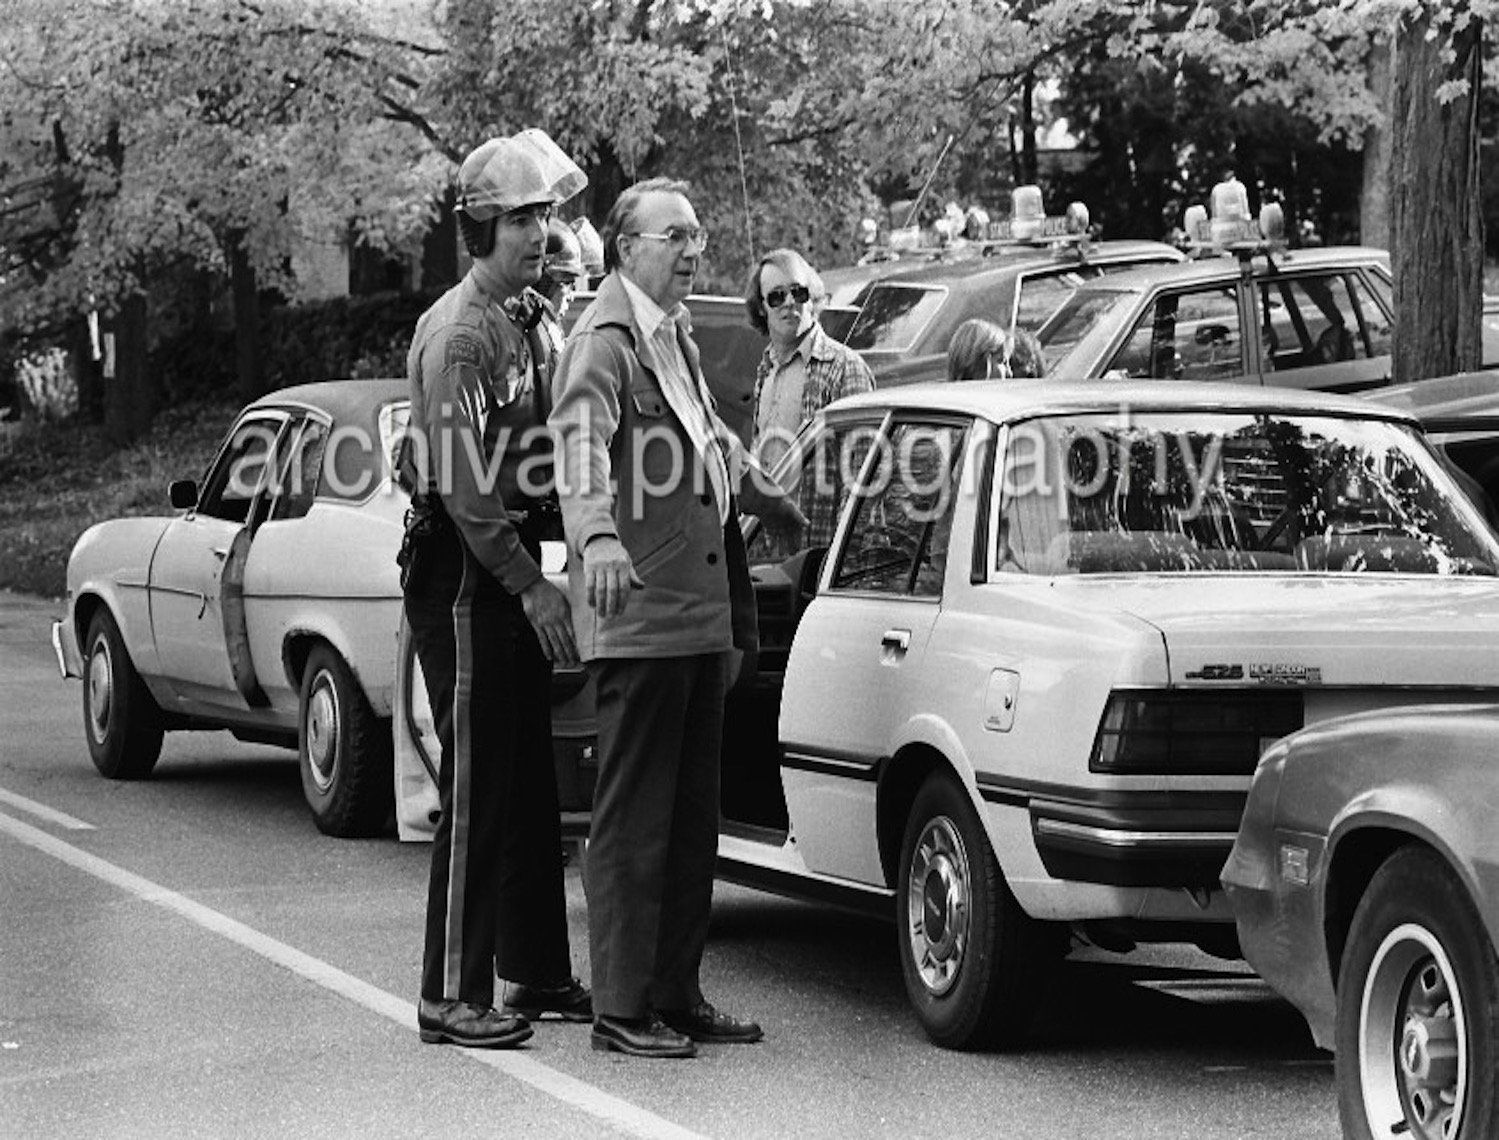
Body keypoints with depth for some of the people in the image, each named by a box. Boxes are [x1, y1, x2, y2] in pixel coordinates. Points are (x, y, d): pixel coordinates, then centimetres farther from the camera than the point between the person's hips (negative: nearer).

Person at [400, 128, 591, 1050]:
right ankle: (454, 997, -6)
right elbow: (463, 480, -22)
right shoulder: (460, 332, -15)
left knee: (531, 785, 15)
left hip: (509, 568, 10)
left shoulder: (527, 318, 15)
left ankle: (537, 973, 24)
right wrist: (530, 584, -23)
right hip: (463, 571, -10)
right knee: (476, 790, -9)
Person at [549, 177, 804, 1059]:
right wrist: (597, 537, -46)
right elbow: (582, 443, -29)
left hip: (703, 612, 9)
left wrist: (771, 501, 48)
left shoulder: (677, 339, 19)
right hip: (638, 613, -9)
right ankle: (622, 1008, -3)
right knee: (634, 819, -6)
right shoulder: (605, 340, -11)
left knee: (694, 817, 12)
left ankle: (678, 992, 19)